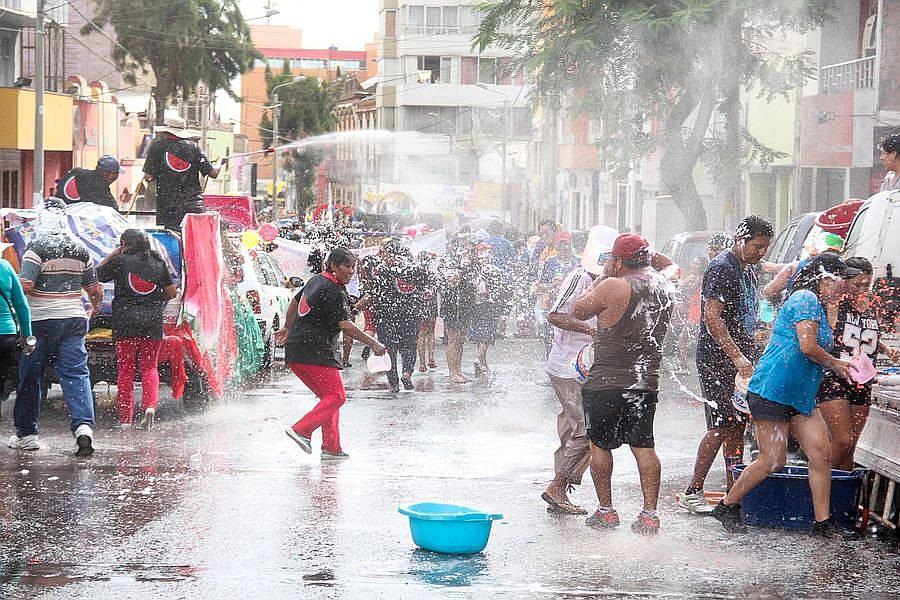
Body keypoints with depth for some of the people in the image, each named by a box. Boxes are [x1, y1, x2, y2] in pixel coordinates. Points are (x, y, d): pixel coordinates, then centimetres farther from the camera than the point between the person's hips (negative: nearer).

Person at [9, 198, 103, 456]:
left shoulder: (38, 247, -9)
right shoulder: (79, 249, 8)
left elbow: (24, 286, -18)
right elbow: (93, 288, 16)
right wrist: (95, 306, 35)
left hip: (41, 320, -4)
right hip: (74, 319, 4)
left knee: (30, 376, 8)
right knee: (76, 373, 1)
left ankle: (26, 434, 16)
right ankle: (84, 425, -18)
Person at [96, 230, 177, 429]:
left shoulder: (120, 261, -2)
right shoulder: (159, 263, 9)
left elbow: (97, 275, 7)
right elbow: (171, 292, 9)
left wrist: (114, 254, 12)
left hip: (125, 322, -2)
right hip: (152, 322, 2)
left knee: (126, 369, 4)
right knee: (149, 367, 10)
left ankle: (125, 418, 3)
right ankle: (150, 405, -13)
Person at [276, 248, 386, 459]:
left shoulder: (315, 280, 16)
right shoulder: (334, 292, -14)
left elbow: (295, 301, 31)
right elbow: (345, 325, -22)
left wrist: (288, 328, 45)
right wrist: (373, 343, -19)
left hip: (295, 350, 10)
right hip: (315, 351, -10)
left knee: (329, 396, 13)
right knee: (336, 396, -9)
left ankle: (332, 447, 9)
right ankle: (301, 430, -18)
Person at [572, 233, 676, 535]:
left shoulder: (614, 287, -15)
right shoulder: (666, 288, 4)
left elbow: (578, 311, -1)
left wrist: (603, 276, 6)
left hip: (607, 382, -5)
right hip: (647, 382, 5)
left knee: (599, 444, 9)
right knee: (644, 446, 8)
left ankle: (605, 510, 11)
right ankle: (650, 513, 2)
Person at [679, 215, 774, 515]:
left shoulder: (750, 270, 17)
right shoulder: (722, 268, -13)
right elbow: (712, 318, -21)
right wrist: (737, 357, -25)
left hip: (741, 360, 9)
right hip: (718, 360, -9)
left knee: (737, 425, 8)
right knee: (721, 427, -11)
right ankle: (692, 492, -5)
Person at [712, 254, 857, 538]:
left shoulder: (817, 306, 20)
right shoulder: (805, 299, -12)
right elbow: (807, 347, -20)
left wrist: (839, 366, 13)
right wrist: (835, 365, -4)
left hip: (801, 396, 10)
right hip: (774, 390, -10)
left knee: (822, 454, 0)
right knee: (773, 461, -7)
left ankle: (823, 522, 5)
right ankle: (727, 506, 11)